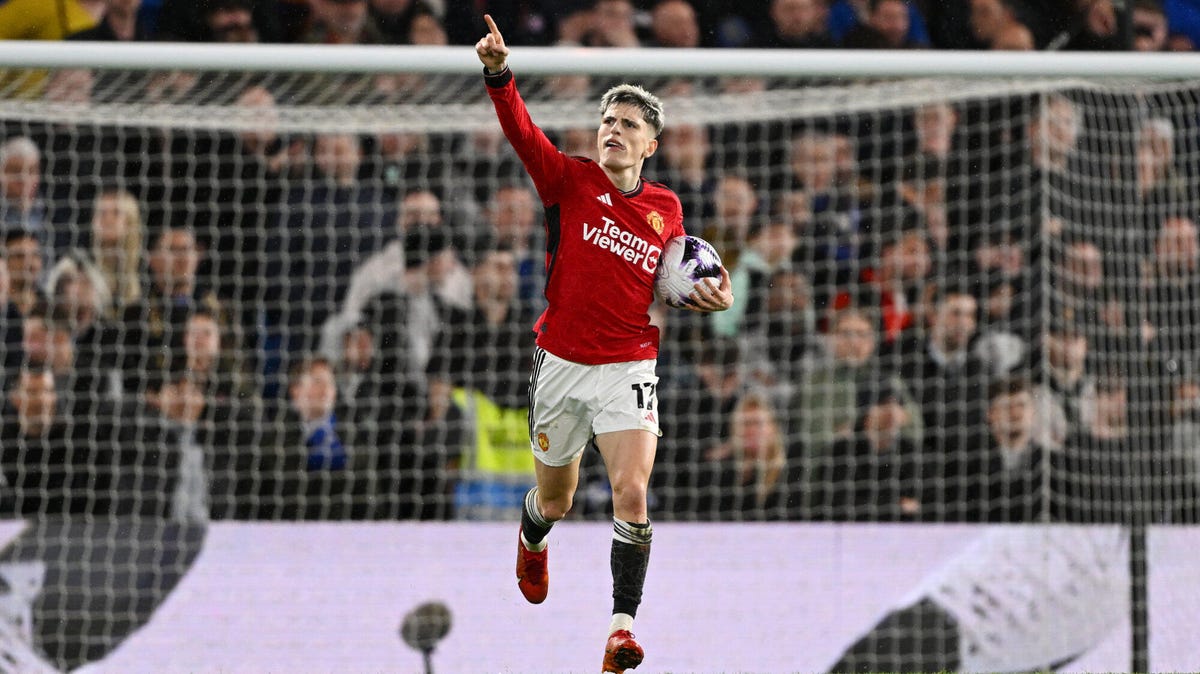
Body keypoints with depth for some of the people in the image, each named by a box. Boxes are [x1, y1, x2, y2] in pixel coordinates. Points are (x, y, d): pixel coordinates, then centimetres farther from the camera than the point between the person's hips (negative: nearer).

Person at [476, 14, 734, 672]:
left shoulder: (667, 209, 4)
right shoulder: (569, 180, -3)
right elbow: (521, 131, -20)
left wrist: (706, 296, -2)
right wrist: (498, 74, -37)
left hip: (629, 368, 0)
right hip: (561, 364, 0)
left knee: (631, 493, -20)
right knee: (555, 502, 16)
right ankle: (532, 538, 54)